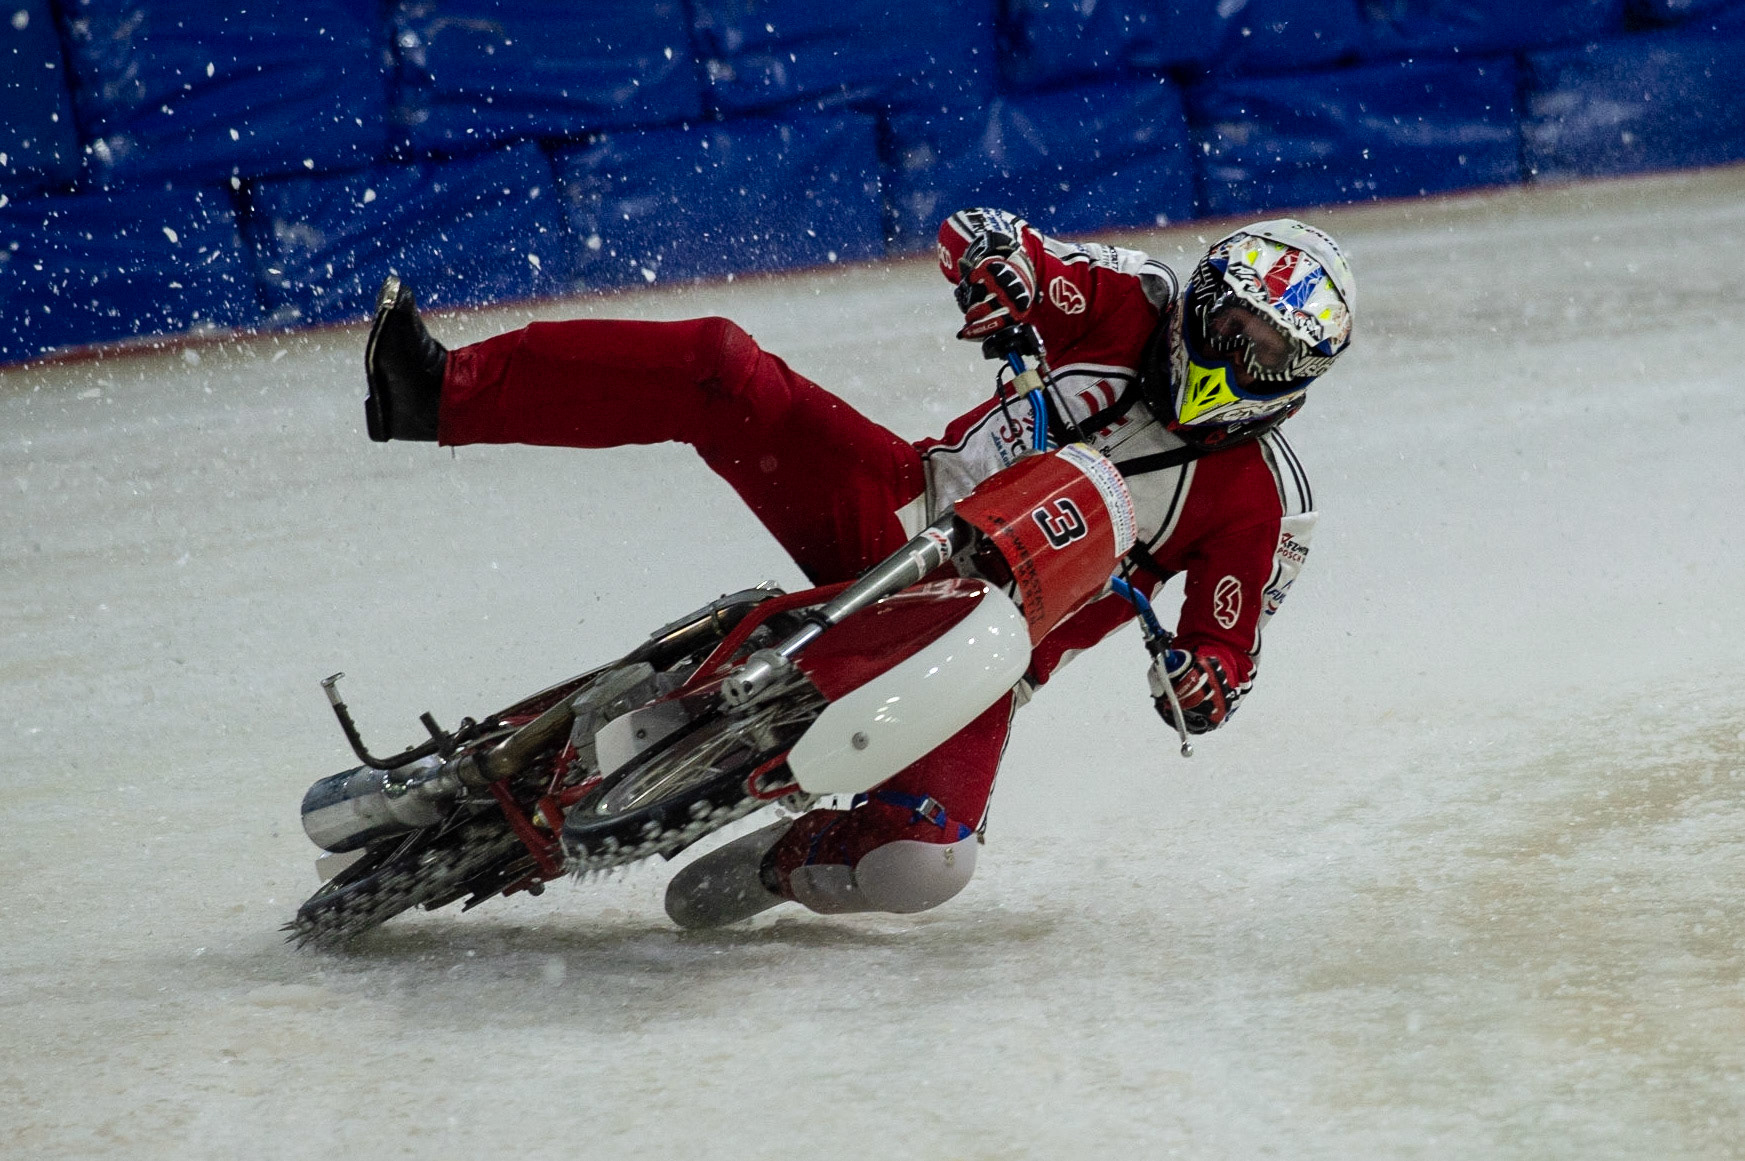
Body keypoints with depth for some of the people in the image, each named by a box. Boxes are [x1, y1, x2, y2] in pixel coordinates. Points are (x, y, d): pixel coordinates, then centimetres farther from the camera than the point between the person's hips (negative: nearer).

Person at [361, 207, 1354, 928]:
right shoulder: (1140, 305, -1)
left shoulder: (1264, 506, -7)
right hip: (896, 510, 3)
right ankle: (447, 392, -17)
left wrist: (1202, 687, -28)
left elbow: (1227, 667, -3)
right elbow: (975, 238, 0)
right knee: (719, 368, -18)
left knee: (920, 866, -29)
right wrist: (1000, 260, -25)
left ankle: (786, 863, 4)